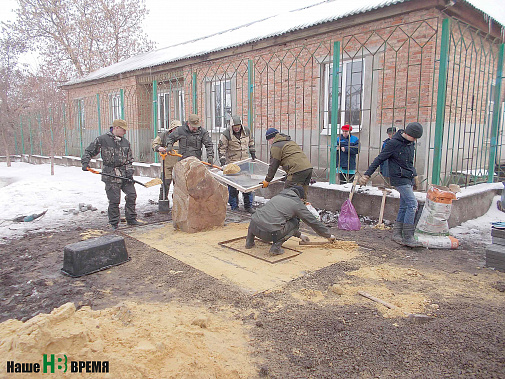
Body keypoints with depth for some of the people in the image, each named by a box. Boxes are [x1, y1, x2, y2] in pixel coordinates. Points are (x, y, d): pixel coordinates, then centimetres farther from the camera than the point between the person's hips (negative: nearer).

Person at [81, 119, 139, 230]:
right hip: (111, 175, -5)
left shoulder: (126, 142, 12)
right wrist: (85, 162, -9)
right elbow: (89, 152, 5)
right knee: (114, 200, -3)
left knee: (132, 195, 4)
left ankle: (131, 219, 20)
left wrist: (130, 171, 2)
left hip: (125, 174, 5)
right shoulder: (102, 139, -2)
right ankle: (114, 223, 13)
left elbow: (129, 159, 16)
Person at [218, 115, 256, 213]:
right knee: (233, 186, -1)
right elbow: (221, 148, -7)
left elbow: (251, 142, 19)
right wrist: (222, 160, -17)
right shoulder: (226, 134, -11)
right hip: (231, 163, -4)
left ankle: (248, 206, 16)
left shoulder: (247, 131, 2)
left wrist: (253, 153, 18)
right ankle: (234, 207, 12)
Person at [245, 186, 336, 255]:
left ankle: (249, 241, 31)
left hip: (253, 227, 7)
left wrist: (299, 235, 50)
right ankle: (276, 247, 4)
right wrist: (329, 235, 33)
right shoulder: (298, 203, 10)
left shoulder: (278, 196, 29)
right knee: (295, 223, 15)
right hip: (269, 233, -6)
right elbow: (313, 222, 17)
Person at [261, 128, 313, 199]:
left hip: (298, 170, -9)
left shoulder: (275, 146, 1)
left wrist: (267, 180, 11)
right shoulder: (290, 141, 29)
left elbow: (273, 166, 1)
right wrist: (288, 174, 40)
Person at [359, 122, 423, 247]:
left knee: (404, 207, 8)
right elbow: (379, 159, -13)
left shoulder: (411, 143, 9)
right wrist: (367, 175, -15)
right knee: (412, 204, -15)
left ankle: (396, 234, 16)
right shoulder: (394, 143, -14)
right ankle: (408, 237, -12)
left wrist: (414, 174, 28)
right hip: (399, 178, -8)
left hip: (409, 179, 8)